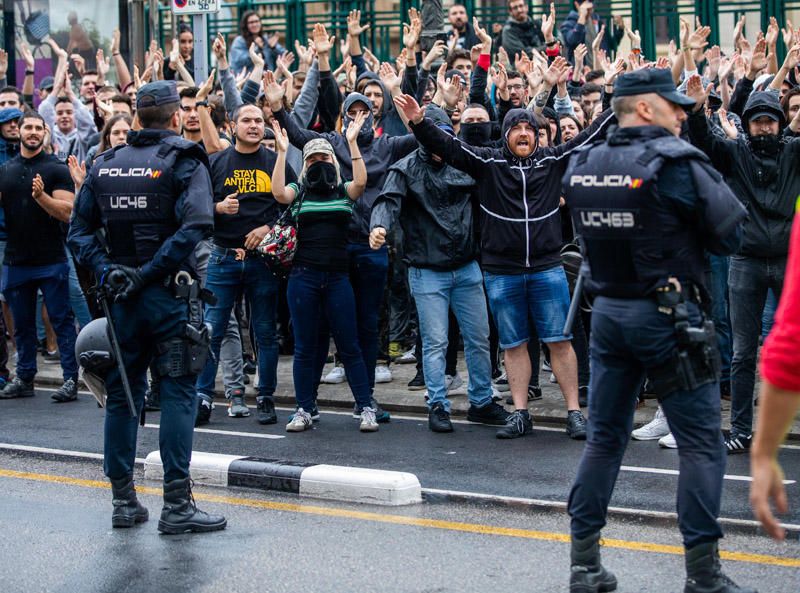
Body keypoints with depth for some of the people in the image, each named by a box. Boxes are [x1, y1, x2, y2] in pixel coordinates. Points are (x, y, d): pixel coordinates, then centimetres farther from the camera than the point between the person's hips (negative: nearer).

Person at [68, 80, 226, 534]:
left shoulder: (105, 165, 9)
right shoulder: (185, 161, -6)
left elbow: (80, 231, 4)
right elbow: (195, 225, -21)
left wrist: (106, 270, -5)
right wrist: (149, 272, -18)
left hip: (122, 297, 5)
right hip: (170, 295, -5)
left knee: (123, 394, 12)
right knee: (179, 393, -1)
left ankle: (124, 501, 16)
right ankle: (177, 504, -4)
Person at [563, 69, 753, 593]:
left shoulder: (581, 166, 5)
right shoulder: (676, 163, -14)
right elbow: (731, 233, -13)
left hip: (607, 310, 6)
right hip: (670, 316, -6)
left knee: (605, 437, 14)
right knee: (701, 445, 1)